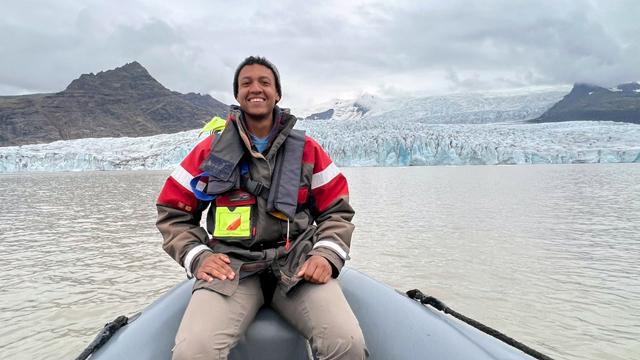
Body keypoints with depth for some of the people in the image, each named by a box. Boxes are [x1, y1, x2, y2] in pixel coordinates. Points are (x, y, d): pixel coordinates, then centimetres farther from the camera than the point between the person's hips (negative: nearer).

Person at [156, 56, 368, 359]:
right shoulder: (211, 150, 10)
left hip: (297, 263, 1)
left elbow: (337, 209, 13)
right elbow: (173, 211, 14)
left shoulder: (307, 150, 11)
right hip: (232, 266, 0)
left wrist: (327, 255, -5)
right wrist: (197, 257, -3)